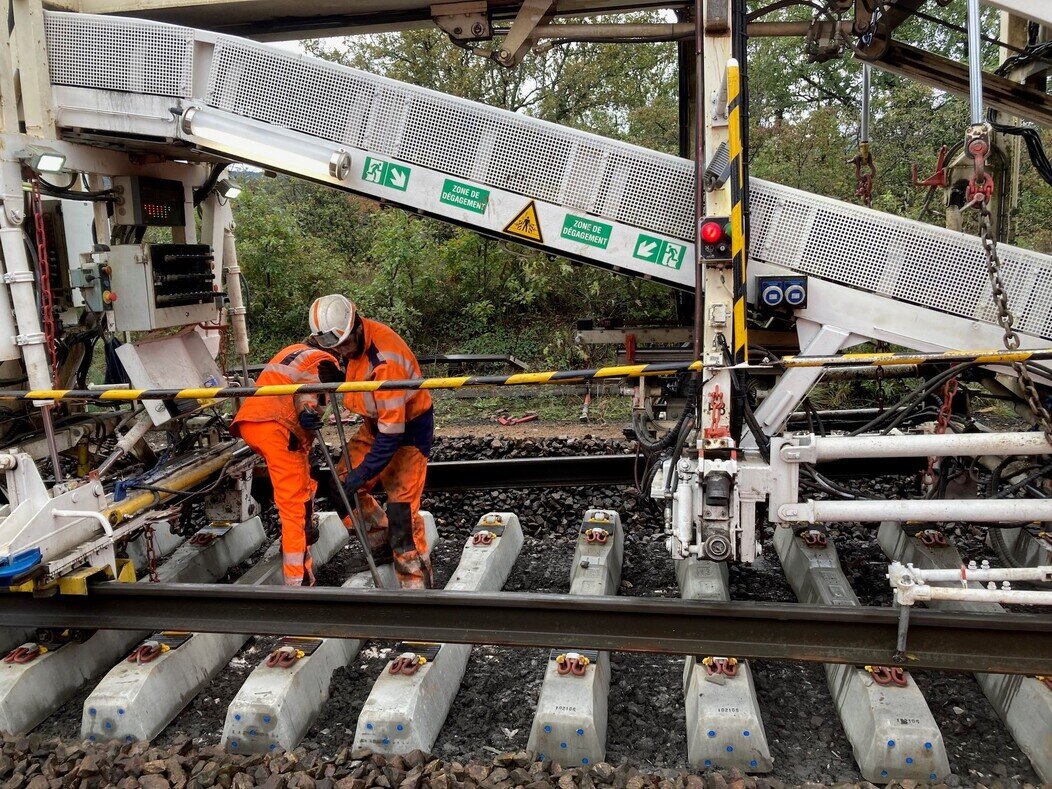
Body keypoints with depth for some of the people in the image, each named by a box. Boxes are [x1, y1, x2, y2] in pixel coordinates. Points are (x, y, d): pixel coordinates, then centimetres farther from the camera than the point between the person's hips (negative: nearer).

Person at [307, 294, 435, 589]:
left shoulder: (386, 360, -34)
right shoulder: (353, 339, -9)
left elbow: (392, 430, -31)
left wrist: (365, 471, -24)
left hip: (408, 429, -9)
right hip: (376, 423, 9)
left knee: (401, 508, -12)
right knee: (343, 486, 7)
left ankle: (416, 584, 0)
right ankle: (382, 541, 27)